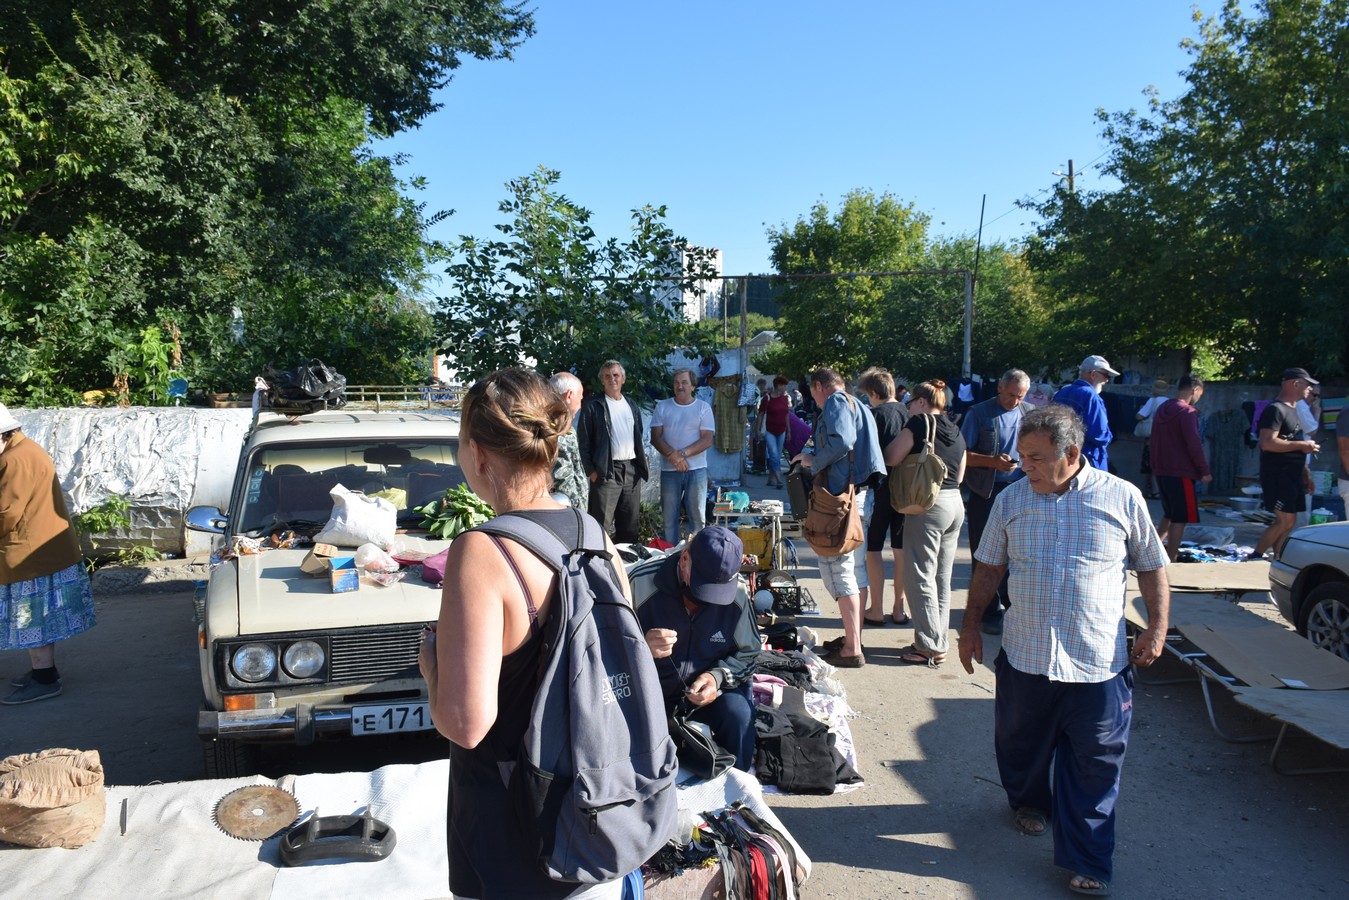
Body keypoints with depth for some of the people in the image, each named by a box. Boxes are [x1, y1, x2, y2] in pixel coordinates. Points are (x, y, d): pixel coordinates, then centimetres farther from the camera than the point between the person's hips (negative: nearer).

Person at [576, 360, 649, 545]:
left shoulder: (632, 406, 16)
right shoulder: (593, 406, -1)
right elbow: (584, 440, -4)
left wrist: (641, 464, 10)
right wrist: (591, 470, -11)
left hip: (632, 470, 5)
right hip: (607, 470, -5)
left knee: (630, 523, 11)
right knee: (603, 524, -6)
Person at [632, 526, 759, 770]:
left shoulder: (736, 592, -12)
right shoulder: (641, 583, -21)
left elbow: (748, 654, 2)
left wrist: (718, 677, -18)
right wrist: (642, 648, -36)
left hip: (710, 688, 2)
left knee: (739, 713, -27)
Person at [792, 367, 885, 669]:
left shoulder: (836, 402, -8)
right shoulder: (857, 406, 21)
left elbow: (842, 441, -24)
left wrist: (813, 460, -10)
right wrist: (814, 458, 22)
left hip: (843, 495, -10)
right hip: (861, 493, 10)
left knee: (838, 568, -7)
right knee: (855, 569, 17)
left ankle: (851, 650, -5)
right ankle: (854, 638, 27)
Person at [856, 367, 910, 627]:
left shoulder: (875, 414, -11)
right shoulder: (909, 413, 4)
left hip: (881, 487, -5)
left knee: (873, 549, 5)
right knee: (901, 549, 12)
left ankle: (876, 610, 8)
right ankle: (899, 608, 18)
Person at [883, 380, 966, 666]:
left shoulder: (920, 422, -8)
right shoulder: (955, 431, 14)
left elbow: (892, 459, -11)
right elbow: (959, 476, 18)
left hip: (928, 505, -8)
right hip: (955, 503, 8)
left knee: (920, 577, -1)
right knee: (942, 578, 14)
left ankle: (930, 647, 1)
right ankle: (940, 642, 21)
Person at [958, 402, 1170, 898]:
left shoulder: (1122, 498, -4)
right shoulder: (1011, 500, 1)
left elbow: (1152, 566, 6)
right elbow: (989, 568, 10)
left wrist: (1157, 625, -2)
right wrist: (971, 626, 10)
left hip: (1098, 663, -2)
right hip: (1024, 656, 2)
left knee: (1093, 767, 4)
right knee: (1020, 745, 17)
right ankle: (1028, 802, 46)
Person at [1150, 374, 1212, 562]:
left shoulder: (1162, 409, 14)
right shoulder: (1187, 411, -14)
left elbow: (1153, 440, 20)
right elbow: (1194, 444, -18)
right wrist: (1204, 471, -10)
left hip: (1161, 471, 8)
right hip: (1180, 473, -8)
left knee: (1169, 515, 19)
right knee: (1180, 518, -2)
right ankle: (1170, 561, -1)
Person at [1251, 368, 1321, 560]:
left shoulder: (1294, 410, 19)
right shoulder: (1275, 409, -11)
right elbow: (1267, 443, -23)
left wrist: (1305, 473, 21)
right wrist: (1302, 445, -19)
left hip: (1292, 475, 10)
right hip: (1277, 476, -10)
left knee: (1285, 522, 9)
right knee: (1286, 521, -12)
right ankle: (1255, 557, -5)